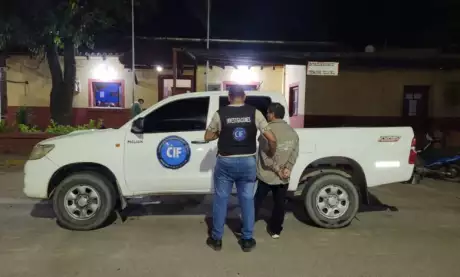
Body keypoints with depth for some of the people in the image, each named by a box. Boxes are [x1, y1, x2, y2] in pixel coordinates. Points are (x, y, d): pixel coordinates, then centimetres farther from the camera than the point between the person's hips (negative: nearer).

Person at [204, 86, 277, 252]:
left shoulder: (220, 114, -4)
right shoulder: (254, 113, -3)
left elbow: (208, 137, 4)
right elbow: (271, 138, -6)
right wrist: (271, 154, 11)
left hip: (225, 162, -1)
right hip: (248, 162, 1)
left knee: (220, 200, 11)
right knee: (247, 200, 12)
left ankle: (216, 239, 22)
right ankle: (247, 240, 21)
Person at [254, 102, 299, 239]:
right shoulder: (292, 131, 6)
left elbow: (265, 155, -17)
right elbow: (295, 153, -1)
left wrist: (277, 169, -11)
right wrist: (287, 168, -8)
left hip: (266, 175, -4)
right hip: (283, 177, 4)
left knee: (256, 202, 10)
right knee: (279, 204, 14)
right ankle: (275, 230, 23)